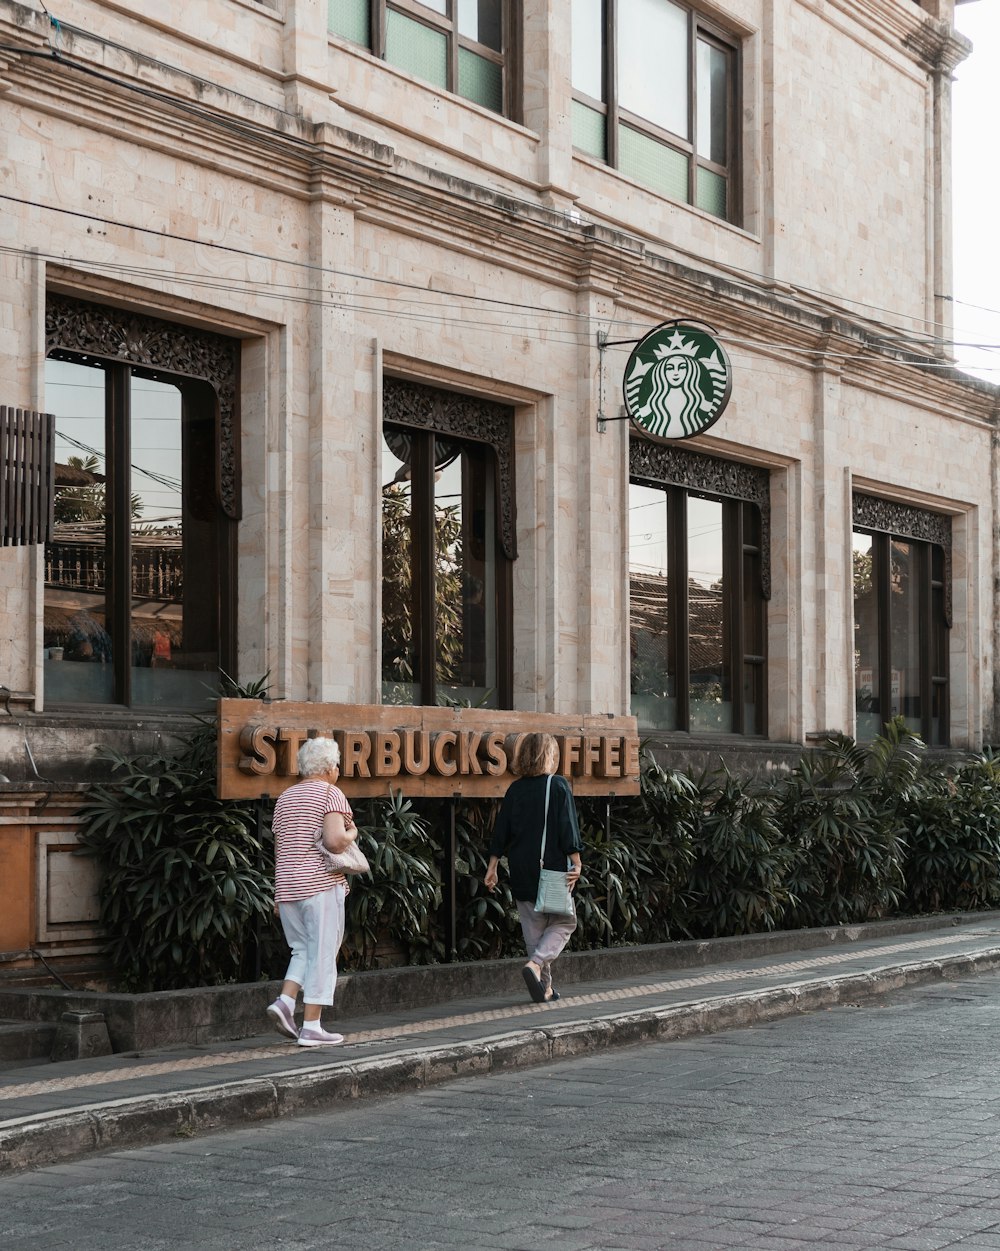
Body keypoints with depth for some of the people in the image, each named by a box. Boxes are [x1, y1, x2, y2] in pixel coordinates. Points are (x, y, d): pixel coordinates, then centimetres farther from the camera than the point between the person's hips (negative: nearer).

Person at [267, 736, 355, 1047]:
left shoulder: (285, 797, 16)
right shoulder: (330, 793, -6)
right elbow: (335, 841, -21)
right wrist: (352, 833, 0)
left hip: (287, 885, 7)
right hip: (321, 884, -7)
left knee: (303, 950, 18)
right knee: (322, 954, -1)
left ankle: (284, 1001, -4)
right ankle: (312, 1027, -3)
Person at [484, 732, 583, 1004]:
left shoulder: (515, 789, 5)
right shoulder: (558, 786, -7)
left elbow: (501, 831, 7)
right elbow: (568, 829, -12)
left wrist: (492, 868, 12)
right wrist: (576, 863, -8)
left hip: (521, 873, 4)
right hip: (552, 869, -4)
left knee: (533, 929, 12)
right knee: (563, 923, 10)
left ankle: (544, 987, 13)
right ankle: (536, 964, -13)